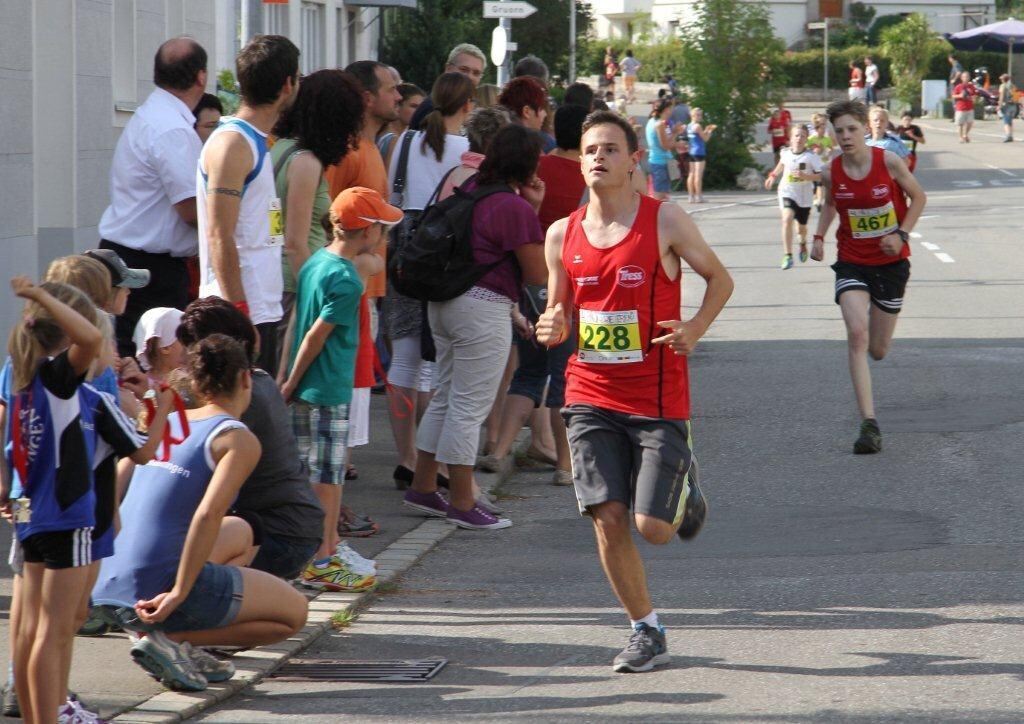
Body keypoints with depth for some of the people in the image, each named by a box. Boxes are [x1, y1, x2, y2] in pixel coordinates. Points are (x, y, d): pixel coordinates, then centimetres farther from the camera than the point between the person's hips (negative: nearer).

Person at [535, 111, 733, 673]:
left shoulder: (665, 221, -5)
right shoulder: (562, 236, 5)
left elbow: (719, 278, 6)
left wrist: (695, 329, -11)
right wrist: (552, 329, -8)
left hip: (657, 399, -3)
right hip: (592, 398, 3)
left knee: (653, 527, -7)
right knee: (607, 518, -5)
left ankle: (683, 492, 30)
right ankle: (646, 632, 12)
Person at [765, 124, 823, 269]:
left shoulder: (811, 156, -14)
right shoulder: (785, 153, -4)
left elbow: (821, 175, -15)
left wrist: (805, 176, -28)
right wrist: (773, 176, 28)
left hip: (805, 195, -1)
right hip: (787, 192, 1)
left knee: (801, 226, 16)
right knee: (787, 218, -25)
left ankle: (803, 243, 55)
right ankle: (787, 256, -26)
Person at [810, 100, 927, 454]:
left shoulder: (888, 161, -12)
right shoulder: (832, 173, -7)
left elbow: (918, 197, 1)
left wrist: (901, 234, -11)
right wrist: (819, 237, 0)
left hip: (891, 261, 0)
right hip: (852, 262, 0)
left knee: (877, 350, 8)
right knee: (856, 334, -22)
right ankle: (869, 424, -24)